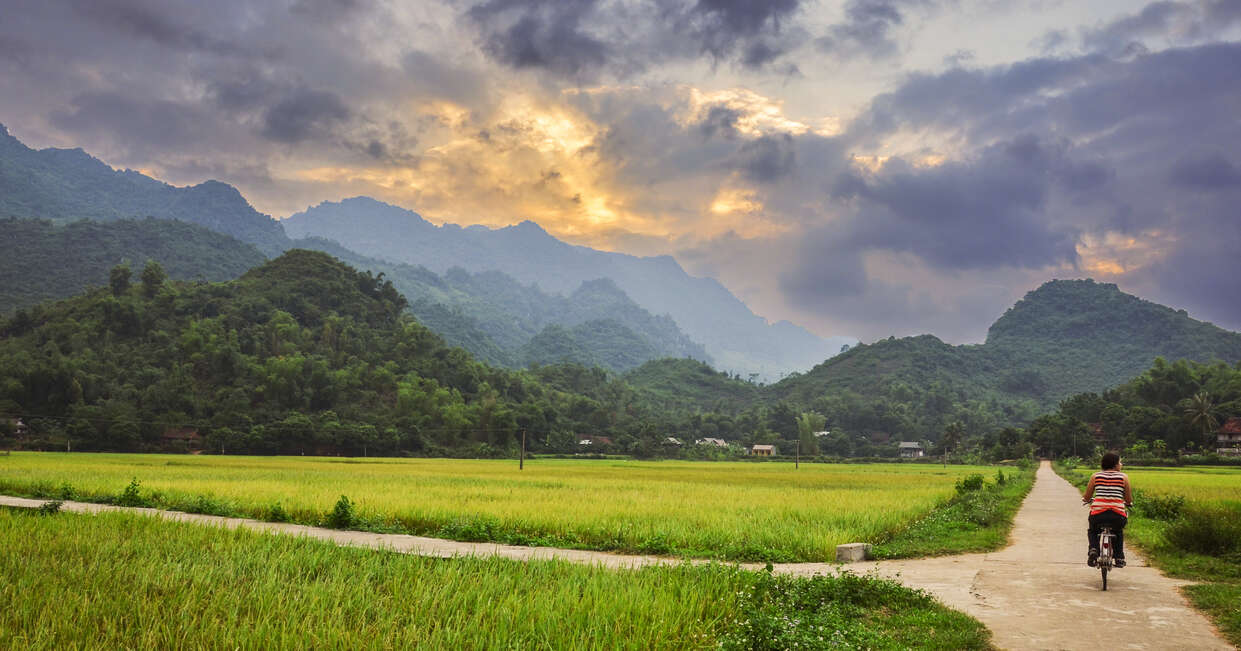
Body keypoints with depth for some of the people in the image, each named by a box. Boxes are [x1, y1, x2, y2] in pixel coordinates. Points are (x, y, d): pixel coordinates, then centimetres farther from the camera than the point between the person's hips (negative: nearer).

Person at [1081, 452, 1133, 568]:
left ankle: (1093, 549, 4)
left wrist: (1087, 500, 35)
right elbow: (1129, 500, 7)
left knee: (1092, 531, 31)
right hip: (1118, 516, 0)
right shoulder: (1124, 477, 4)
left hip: (1098, 514, 0)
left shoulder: (1095, 476, 7)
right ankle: (1119, 557, 26)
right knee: (1118, 532, 35)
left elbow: (1086, 498, 12)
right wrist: (1128, 503, 30)